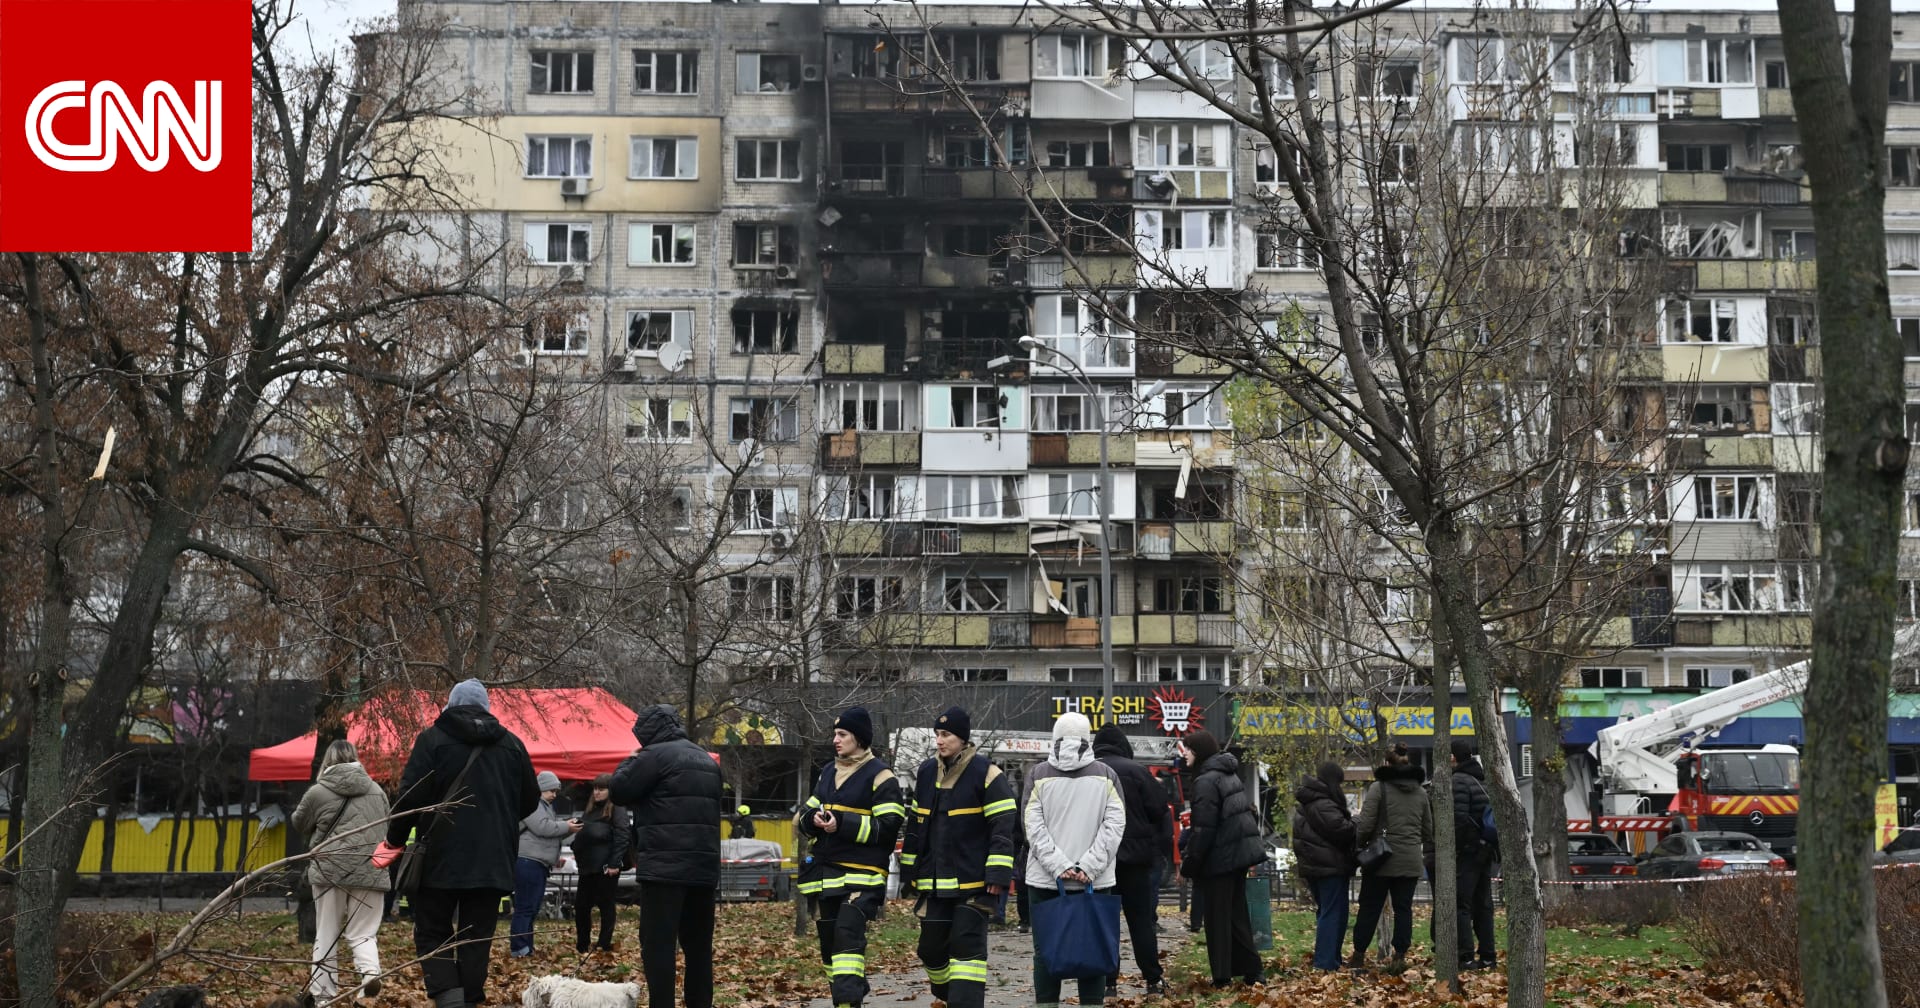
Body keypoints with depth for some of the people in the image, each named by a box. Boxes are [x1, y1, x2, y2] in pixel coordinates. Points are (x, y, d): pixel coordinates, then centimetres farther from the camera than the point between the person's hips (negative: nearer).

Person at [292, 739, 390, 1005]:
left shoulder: (318, 792, -1)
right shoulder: (377, 790, 10)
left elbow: (299, 823, 15)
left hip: (330, 870, -2)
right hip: (371, 871, 2)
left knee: (326, 935, 10)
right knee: (362, 933, 7)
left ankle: (322, 993, 11)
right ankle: (370, 971, -21)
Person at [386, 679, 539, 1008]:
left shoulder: (432, 740, -3)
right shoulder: (512, 744, 10)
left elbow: (412, 796, -8)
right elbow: (530, 801, 16)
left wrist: (395, 837, 8)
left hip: (441, 858, -3)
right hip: (494, 860, 3)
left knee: (432, 934, 7)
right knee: (476, 939, 8)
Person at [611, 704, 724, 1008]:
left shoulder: (655, 755, -6)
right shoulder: (707, 760, 20)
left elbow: (619, 792, -2)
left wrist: (630, 762, 13)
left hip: (665, 866, -8)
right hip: (704, 866, 8)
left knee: (658, 942, -7)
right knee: (698, 944, 11)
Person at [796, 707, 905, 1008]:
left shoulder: (880, 776, -6)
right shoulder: (827, 772, 16)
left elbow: (889, 827, -13)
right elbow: (803, 818, 20)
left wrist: (844, 824, -21)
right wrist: (812, 820, -5)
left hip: (862, 874, -7)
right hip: (826, 873, 7)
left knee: (848, 934, -22)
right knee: (829, 940, 10)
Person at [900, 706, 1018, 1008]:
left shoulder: (987, 774, -8)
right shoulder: (926, 772, 10)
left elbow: (1002, 829, -10)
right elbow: (915, 825, 18)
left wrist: (997, 875, -15)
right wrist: (910, 869, 17)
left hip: (974, 882, -6)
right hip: (935, 882, 6)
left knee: (967, 945, -8)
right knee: (931, 947, 9)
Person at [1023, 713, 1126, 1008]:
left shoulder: (1038, 775, 2)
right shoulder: (1106, 776, 3)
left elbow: (1034, 828, -5)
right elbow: (1114, 826, -4)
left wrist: (1060, 867, -8)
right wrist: (1087, 869, -7)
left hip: (1045, 882, 0)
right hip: (1096, 883, 0)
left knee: (1045, 952, 6)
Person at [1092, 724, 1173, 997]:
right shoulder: (1135, 771, -6)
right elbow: (1159, 810, -6)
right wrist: (1163, 846, 5)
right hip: (1134, 857, -2)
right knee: (1141, 920, 5)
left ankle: (1108, 982, 2)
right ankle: (1153, 980, 5)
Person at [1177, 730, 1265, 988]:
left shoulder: (1206, 781, -15)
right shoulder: (1230, 775, 13)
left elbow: (1203, 828, -19)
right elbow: (1246, 810, 18)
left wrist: (1189, 864, -14)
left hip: (1220, 857, -9)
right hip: (1241, 852, 9)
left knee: (1217, 917, -2)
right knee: (1237, 913, 15)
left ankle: (1222, 975, 1)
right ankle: (1251, 969, 18)